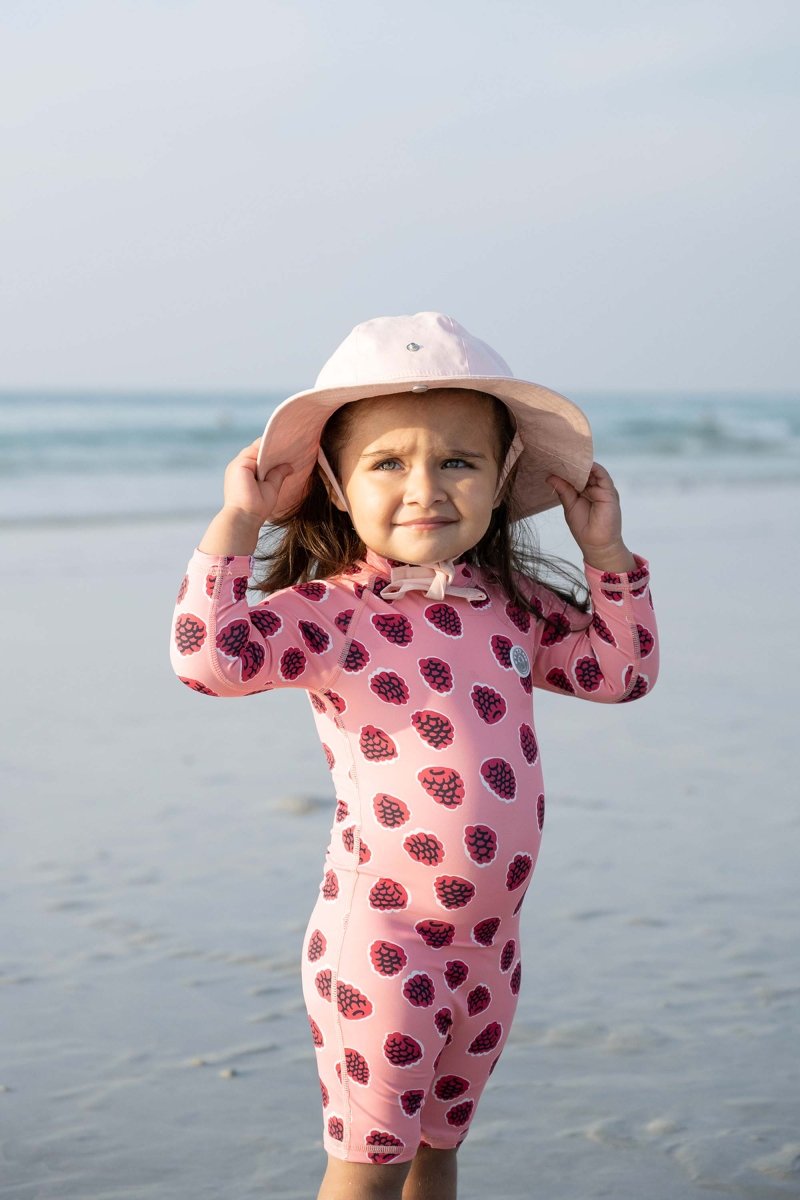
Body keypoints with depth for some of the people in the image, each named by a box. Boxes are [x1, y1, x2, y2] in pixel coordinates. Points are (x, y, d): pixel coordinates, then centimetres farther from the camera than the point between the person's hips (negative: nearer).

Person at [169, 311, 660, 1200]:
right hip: (379, 943, -6)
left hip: (489, 945, 6)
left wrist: (606, 552, 7)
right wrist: (237, 520, -21)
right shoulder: (329, 613, -12)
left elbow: (623, 670, 16)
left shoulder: (515, 608, 6)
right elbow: (209, 656, -26)